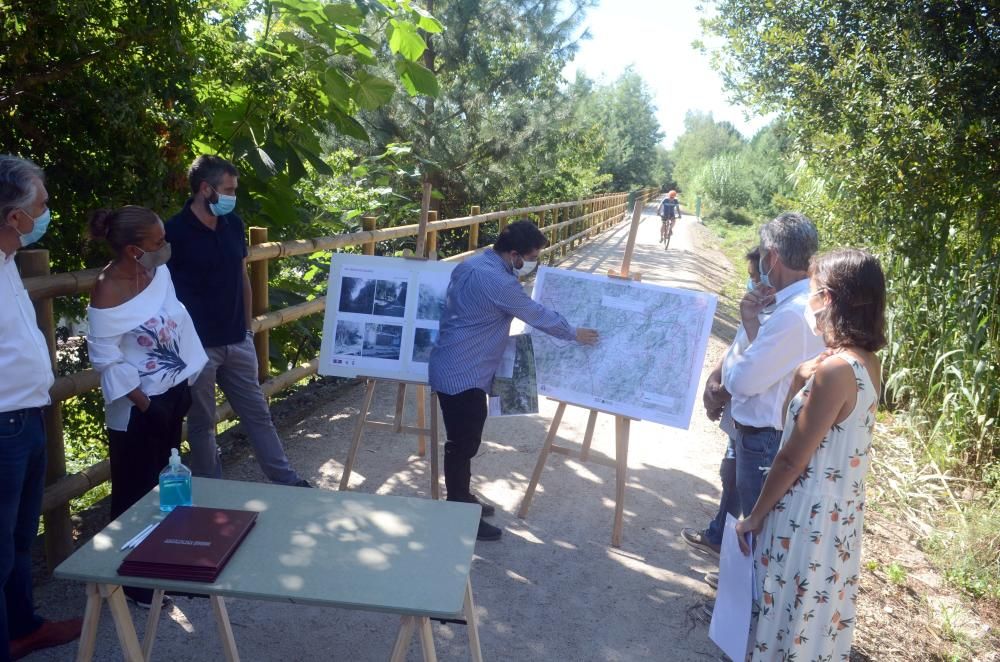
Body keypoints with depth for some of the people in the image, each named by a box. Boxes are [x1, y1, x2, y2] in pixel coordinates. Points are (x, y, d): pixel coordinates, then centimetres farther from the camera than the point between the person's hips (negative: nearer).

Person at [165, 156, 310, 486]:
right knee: (202, 424, 10)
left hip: (237, 342, 6)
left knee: (258, 414, 14)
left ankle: (286, 481, 24)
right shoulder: (175, 232, -12)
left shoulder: (233, 224, 6)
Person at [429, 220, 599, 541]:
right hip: (463, 375, -10)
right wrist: (575, 334, 5)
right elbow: (539, 315, -10)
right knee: (463, 444, 1)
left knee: (464, 441, 20)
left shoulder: (471, 264, 7)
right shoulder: (499, 282, -22)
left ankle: (461, 499, 34)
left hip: (454, 369, 10)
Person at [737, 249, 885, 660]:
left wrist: (755, 516, -11)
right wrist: (805, 375, 0)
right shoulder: (864, 362, 1)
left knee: (790, 615, 11)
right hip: (837, 511, 8)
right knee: (814, 615, 25)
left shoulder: (836, 370, -27)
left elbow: (792, 459, -21)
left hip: (808, 515, -8)